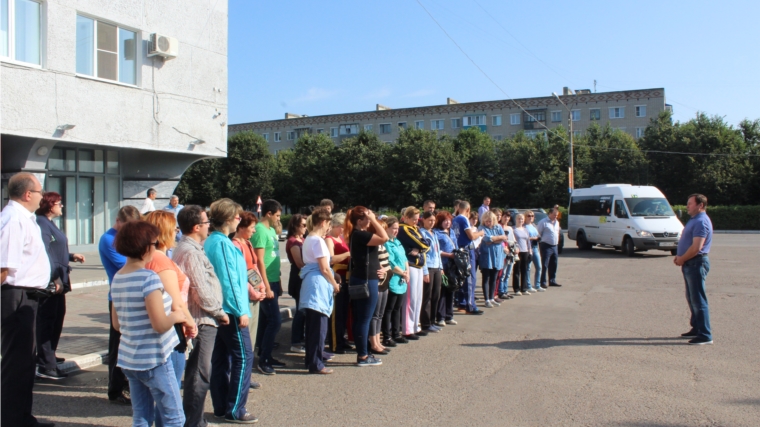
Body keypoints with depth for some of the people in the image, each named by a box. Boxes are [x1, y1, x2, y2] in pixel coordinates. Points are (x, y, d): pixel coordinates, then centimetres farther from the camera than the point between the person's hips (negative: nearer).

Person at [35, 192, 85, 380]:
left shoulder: (49, 224, 19)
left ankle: (48, 356, 34)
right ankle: (46, 366, 0)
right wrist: (55, 278, -26)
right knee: (47, 321, -6)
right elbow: (44, 254, -23)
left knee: (57, 317, 19)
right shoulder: (41, 224, -14)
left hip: (58, 280, 10)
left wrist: (72, 256, 16)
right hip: (50, 282, -10)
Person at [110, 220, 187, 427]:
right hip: (153, 360, -8)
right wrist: (176, 316, -4)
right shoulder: (149, 278, -19)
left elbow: (117, 324, 13)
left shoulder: (117, 279, 6)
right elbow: (160, 325, -22)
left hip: (129, 358, 8)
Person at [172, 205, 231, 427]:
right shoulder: (190, 252, -19)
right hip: (202, 321, -11)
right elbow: (202, 292, -20)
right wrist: (220, 312, -8)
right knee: (199, 376, -2)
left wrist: (216, 312, 12)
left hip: (202, 320, 11)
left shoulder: (189, 248, 14)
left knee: (198, 374, 18)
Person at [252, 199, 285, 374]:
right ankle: (263, 360, 1)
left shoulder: (271, 230, 13)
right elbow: (260, 261, -18)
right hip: (267, 283, -9)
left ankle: (266, 356, 23)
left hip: (273, 281, 9)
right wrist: (267, 287, -19)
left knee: (266, 321, 14)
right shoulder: (260, 231, -14)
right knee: (275, 320, -7)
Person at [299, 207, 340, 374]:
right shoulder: (318, 241, -14)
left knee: (312, 325, 18)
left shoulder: (308, 239, 14)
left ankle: (311, 358, 30)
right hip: (318, 284, -10)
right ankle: (316, 364, 2)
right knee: (319, 327, -4)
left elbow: (311, 262, 11)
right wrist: (335, 284, -3)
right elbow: (324, 268, -14)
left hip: (310, 282, 10)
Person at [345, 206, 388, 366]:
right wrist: (373, 220, -18)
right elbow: (384, 238, -24)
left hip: (361, 280, 10)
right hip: (366, 281, -10)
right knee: (364, 319, -3)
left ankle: (362, 353, 22)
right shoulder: (359, 234, -18)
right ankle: (363, 357, 4)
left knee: (359, 319, 13)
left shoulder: (358, 234, 13)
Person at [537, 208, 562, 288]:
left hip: (554, 246, 8)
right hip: (546, 246, -8)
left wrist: (557, 240, 17)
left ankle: (552, 281, 22)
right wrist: (540, 243, -11)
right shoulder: (543, 222, -9)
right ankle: (543, 282, -3)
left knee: (553, 264, 12)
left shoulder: (557, 222, 15)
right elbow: (538, 234, -10)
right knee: (544, 265, -7)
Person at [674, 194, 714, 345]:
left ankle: (705, 335, -3)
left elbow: (696, 247, -23)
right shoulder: (694, 220, 16)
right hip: (690, 264, 11)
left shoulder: (701, 222, -17)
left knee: (698, 300, -7)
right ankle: (696, 329, 25)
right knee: (692, 299, 16)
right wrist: (679, 256, 7)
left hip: (697, 263, -10)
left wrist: (682, 259, -11)